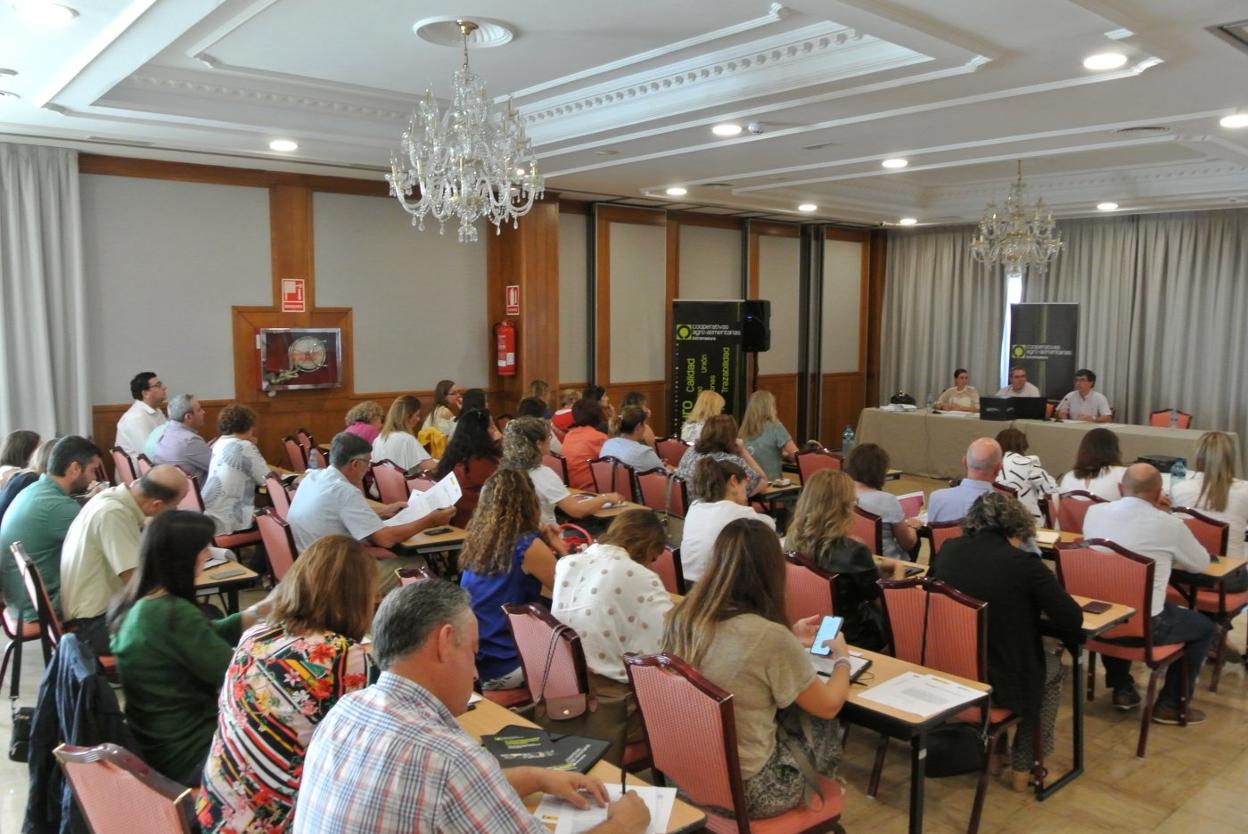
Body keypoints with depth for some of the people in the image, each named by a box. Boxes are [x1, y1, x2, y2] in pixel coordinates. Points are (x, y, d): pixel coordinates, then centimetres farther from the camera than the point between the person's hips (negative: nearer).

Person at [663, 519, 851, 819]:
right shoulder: (769, 636, -26)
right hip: (746, 788, -6)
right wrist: (841, 657, 9)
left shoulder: (682, 616, -7)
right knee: (822, 725, 18)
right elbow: (828, 706, -9)